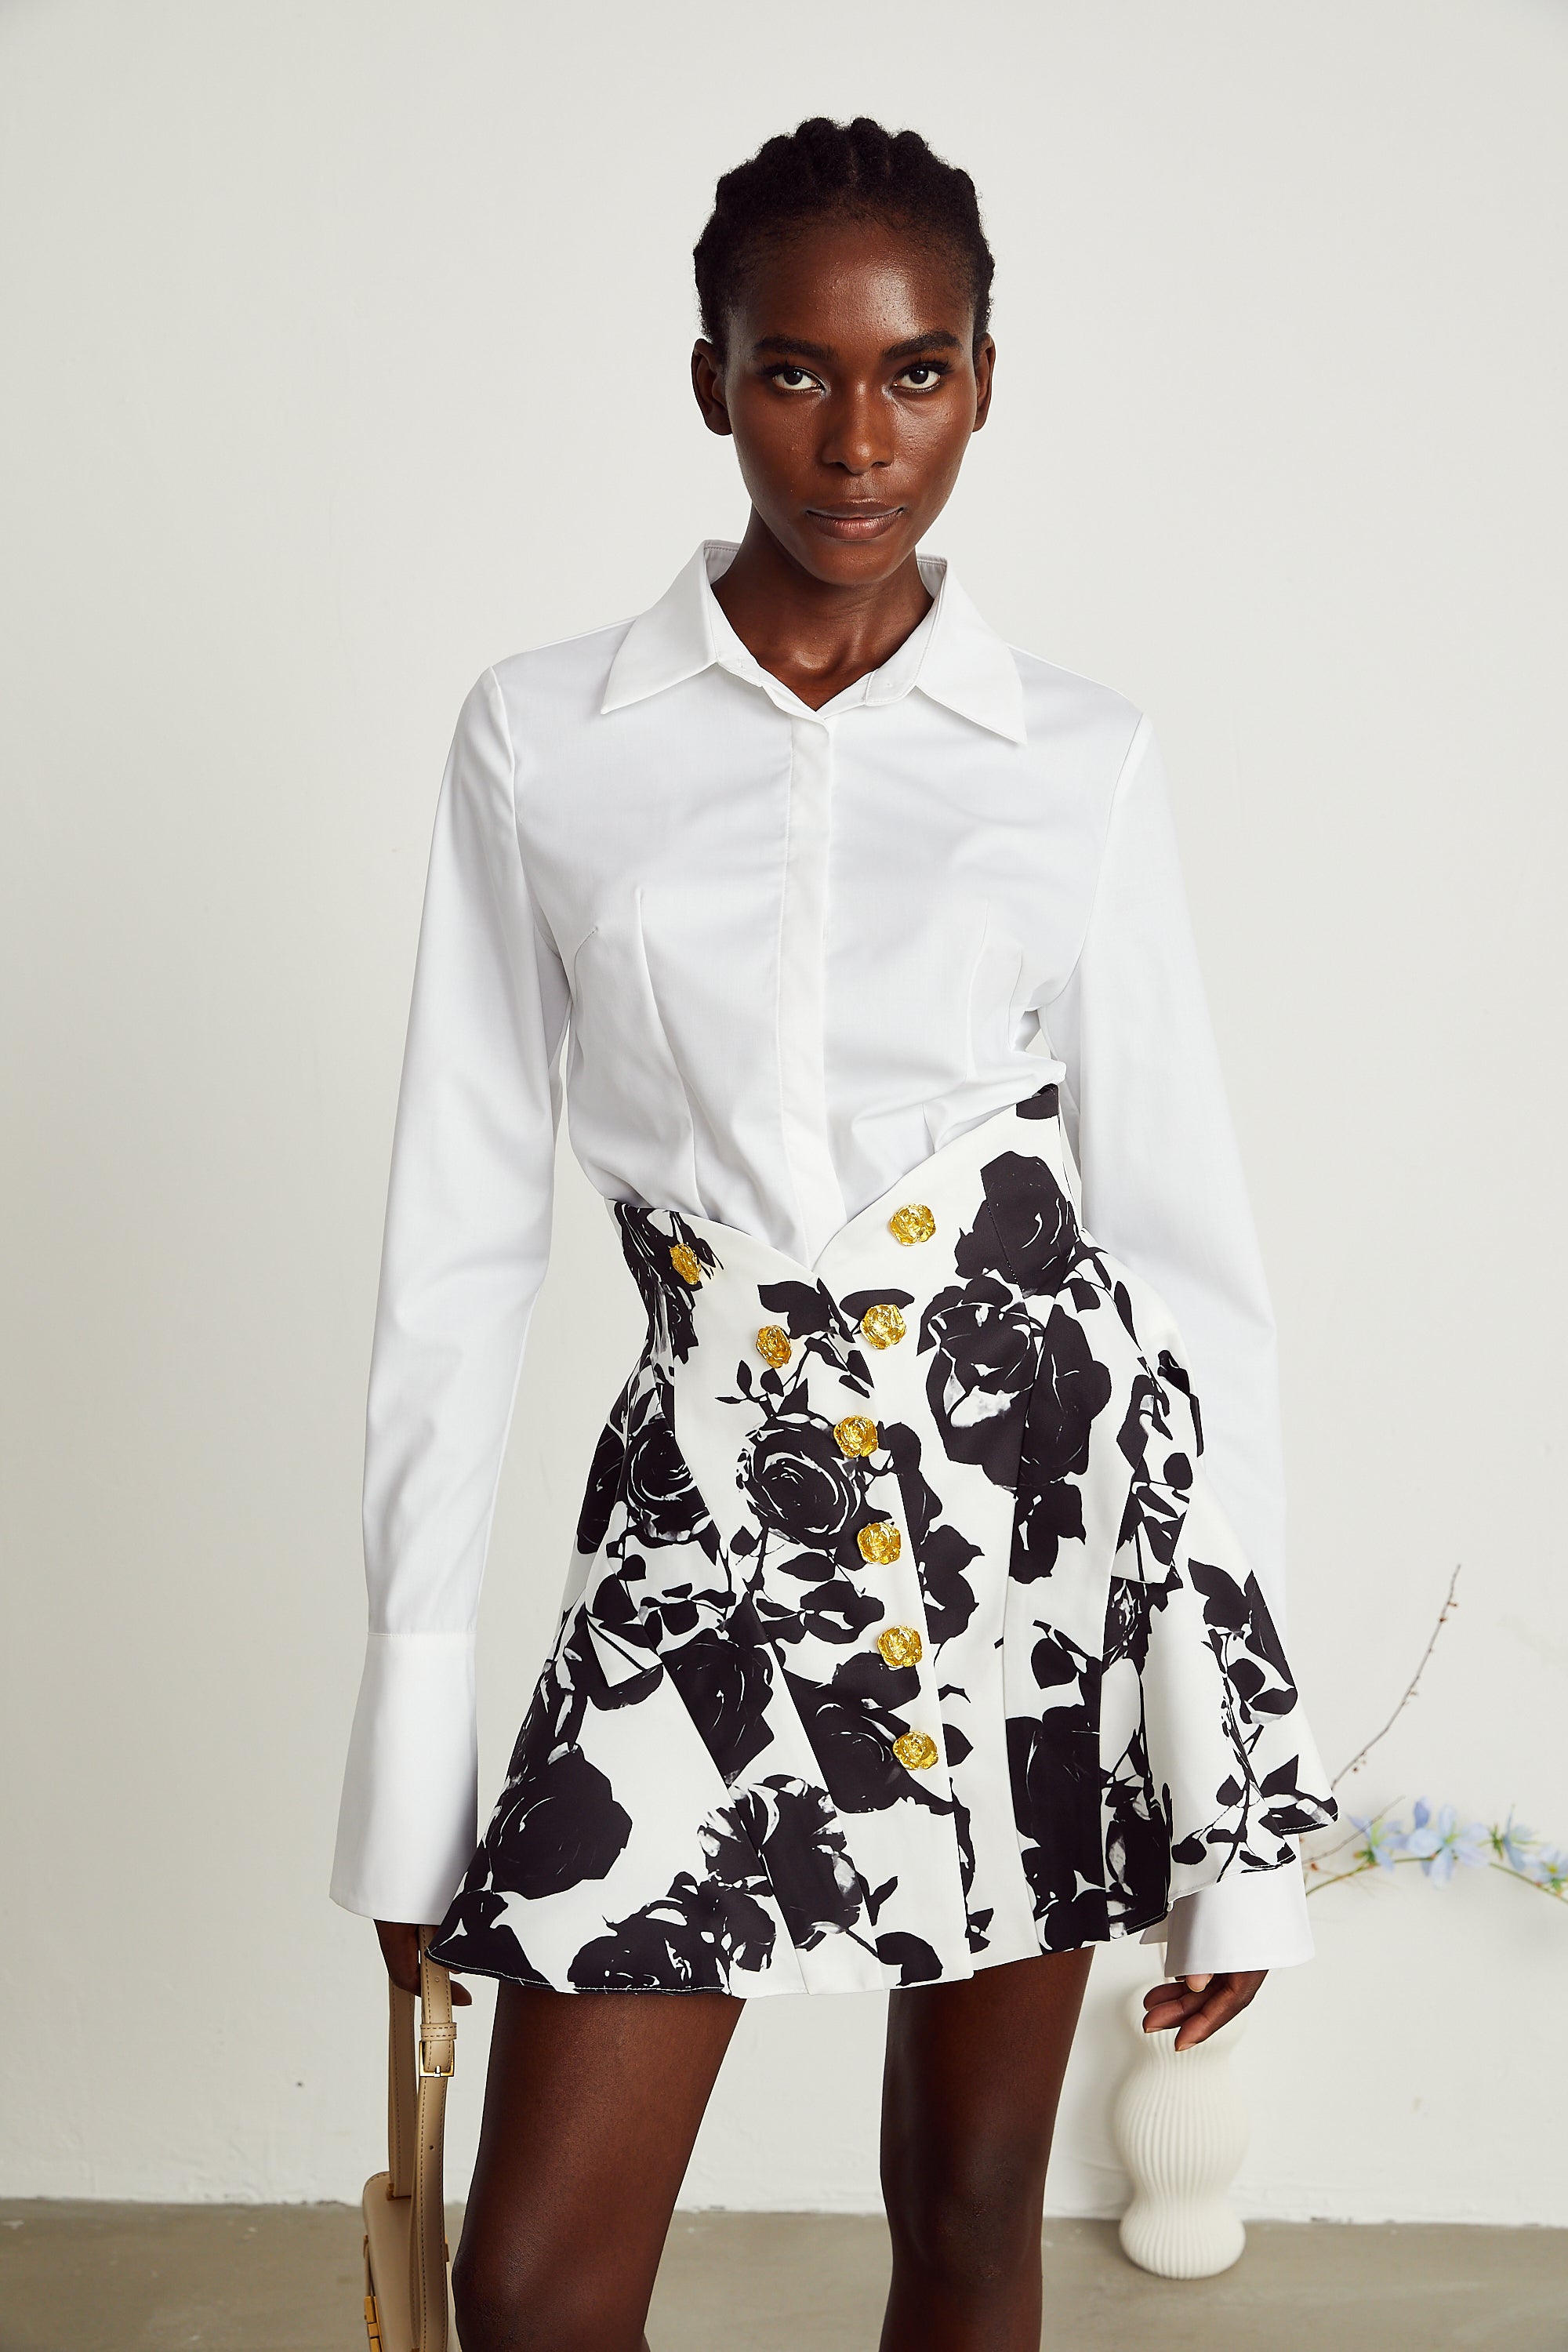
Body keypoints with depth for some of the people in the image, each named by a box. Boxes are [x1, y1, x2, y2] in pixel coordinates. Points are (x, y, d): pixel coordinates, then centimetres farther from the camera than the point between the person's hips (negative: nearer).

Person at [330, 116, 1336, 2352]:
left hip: (1041, 1487, 0)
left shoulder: (1081, 761, 0)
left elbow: (1192, 1248, 0)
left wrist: (1242, 1792, -2)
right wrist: (413, 1717, 0)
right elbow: (464, 1232, 2)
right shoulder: (543, 740, 1)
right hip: (710, 1499, 0)